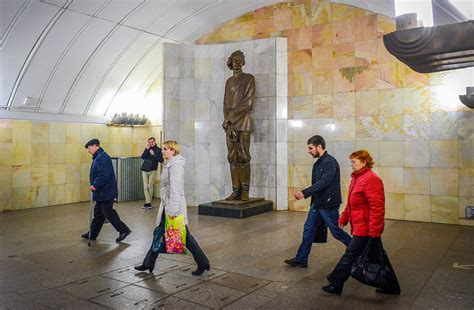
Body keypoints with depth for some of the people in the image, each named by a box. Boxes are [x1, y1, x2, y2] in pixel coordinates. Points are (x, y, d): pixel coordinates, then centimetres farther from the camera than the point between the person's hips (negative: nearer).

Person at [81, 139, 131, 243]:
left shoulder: (102, 157, -18)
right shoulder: (98, 157, 17)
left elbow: (104, 175, -27)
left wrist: (95, 185, -25)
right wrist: (95, 185, 16)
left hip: (106, 191, -11)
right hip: (102, 192, 11)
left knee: (108, 212, -7)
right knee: (98, 212, 16)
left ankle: (124, 230, 0)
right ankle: (92, 234, 25)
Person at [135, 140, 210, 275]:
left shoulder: (175, 165, -17)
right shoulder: (170, 164, 15)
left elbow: (175, 190, -24)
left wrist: (172, 210, -27)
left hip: (174, 207, -10)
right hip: (167, 206, 10)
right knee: (158, 234, 13)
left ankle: (203, 263, 9)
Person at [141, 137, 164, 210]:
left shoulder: (158, 150, 3)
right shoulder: (147, 149, 11)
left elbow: (161, 160, -6)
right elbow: (143, 157, -3)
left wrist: (153, 154, -11)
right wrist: (147, 149, -11)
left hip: (152, 170, -3)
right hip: (144, 170, 3)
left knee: (150, 186, 0)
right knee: (145, 186, -3)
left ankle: (148, 202, 10)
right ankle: (148, 203, -3)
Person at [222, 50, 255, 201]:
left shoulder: (249, 78, 4)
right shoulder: (229, 81, 20)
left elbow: (248, 102, -7)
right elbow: (226, 104, 13)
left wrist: (230, 118, -10)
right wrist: (228, 122, -4)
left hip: (243, 122, -5)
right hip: (230, 123, 5)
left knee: (243, 157, -7)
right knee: (232, 157, 2)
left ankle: (245, 191, -3)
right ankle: (236, 190, 5)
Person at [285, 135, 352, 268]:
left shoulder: (330, 162, -18)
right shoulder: (318, 163, 10)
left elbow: (323, 182, -29)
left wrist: (304, 193, -35)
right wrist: (313, 200, 12)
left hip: (329, 205, -9)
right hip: (317, 204, 9)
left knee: (336, 232, 6)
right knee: (308, 230, 8)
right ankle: (301, 259, 16)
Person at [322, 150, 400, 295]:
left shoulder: (371, 180, -19)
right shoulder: (357, 178, 13)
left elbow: (377, 207, -24)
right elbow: (351, 203, 21)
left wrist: (374, 231, -24)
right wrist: (344, 218, 19)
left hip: (365, 229, -10)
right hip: (360, 227, 10)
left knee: (351, 255, -1)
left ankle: (336, 285, 11)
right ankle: (392, 287, 29)